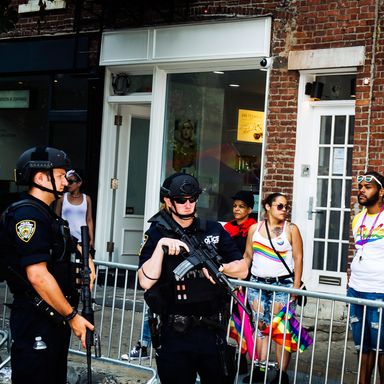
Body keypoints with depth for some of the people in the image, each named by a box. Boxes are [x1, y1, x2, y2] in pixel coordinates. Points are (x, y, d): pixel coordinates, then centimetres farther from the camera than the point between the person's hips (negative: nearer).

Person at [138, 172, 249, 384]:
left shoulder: (214, 230, 5)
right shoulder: (157, 234, -3)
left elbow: (242, 270, 6)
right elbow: (145, 281, -13)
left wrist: (221, 268, -14)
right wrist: (161, 246, -23)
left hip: (211, 330, 2)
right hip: (173, 334, -2)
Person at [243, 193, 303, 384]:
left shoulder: (291, 229, 0)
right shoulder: (255, 228, 8)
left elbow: (298, 259, -2)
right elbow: (248, 256, 13)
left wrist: (296, 287, -8)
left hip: (282, 284, -3)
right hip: (257, 283, 3)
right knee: (261, 326, 5)